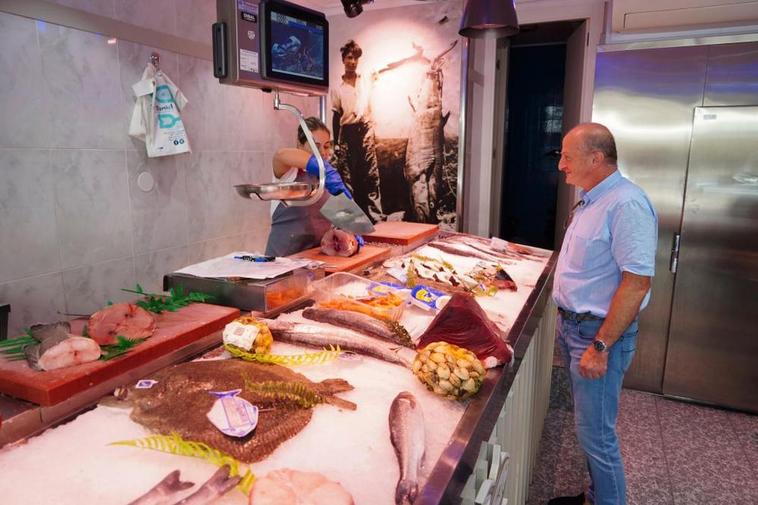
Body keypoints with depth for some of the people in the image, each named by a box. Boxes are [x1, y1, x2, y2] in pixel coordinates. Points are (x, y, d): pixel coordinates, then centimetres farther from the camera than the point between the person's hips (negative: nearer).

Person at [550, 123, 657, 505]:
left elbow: (637, 281, -25)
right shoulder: (589, 199, 9)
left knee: (595, 433, 3)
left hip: (599, 333, -9)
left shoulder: (626, 204, -21)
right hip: (572, 326, 9)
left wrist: (601, 345, -23)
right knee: (589, 425, 21)